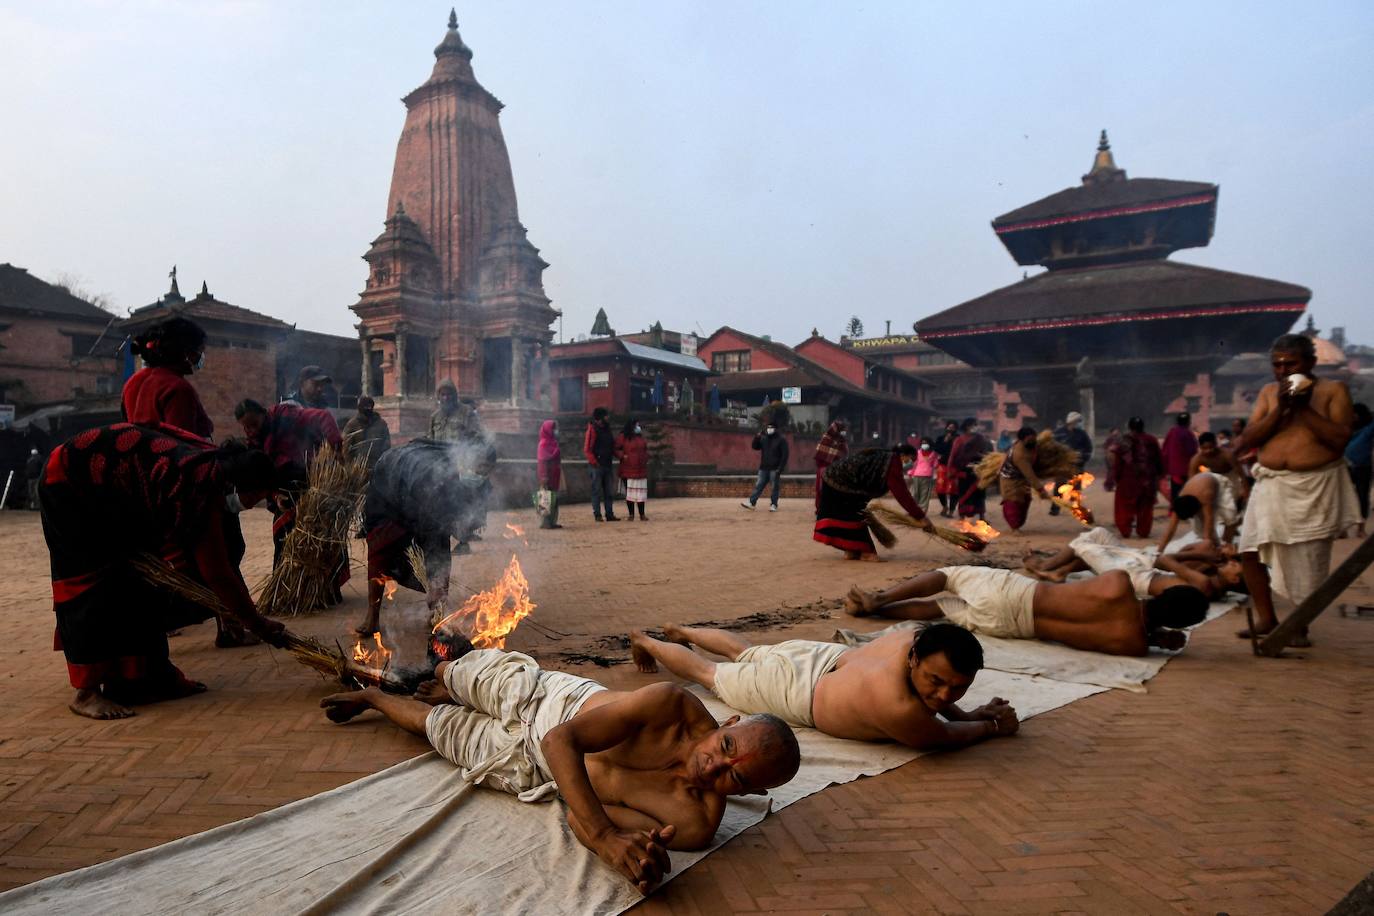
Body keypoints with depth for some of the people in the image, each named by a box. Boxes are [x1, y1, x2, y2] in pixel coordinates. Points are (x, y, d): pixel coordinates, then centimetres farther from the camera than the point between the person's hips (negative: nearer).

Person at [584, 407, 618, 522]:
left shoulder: (606, 429, 15)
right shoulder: (593, 429, -8)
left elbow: (612, 446, 19)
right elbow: (587, 449, -12)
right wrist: (594, 462, -16)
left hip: (607, 465, 7)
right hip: (597, 466, -7)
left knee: (609, 491, 7)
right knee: (597, 491, -3)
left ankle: (610, 514, 11)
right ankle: (597, 515, 1)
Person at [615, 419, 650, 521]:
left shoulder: (640, 438, 13)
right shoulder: (623, 437, -3)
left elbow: (646, 450, 25)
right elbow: (616, 449, -4)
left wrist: (645, 458, 10)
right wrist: (623, 456, -16)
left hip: (641, 469, 4)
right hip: (628, 469, -4)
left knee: (641, 492, 4)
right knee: (629, 492, 2)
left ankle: (642, 515, 10)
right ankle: (631, 515, 10)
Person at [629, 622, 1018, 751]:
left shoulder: (918, 641, -24)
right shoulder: (898, 707, -45)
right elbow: (941, 738, -23)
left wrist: (966, 713, -7)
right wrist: (991, 725, -11)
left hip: (822, 654, 6)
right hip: (793, 690, -6)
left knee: (742, 651, 35)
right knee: (708, 673, 21)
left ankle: (680, 631, 60)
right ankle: (646, 641, 45)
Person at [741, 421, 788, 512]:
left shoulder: (781, 439, -6)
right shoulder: (763, 438, 10)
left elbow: (785, 455, -10)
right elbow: (755, 447, 12)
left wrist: (781, 468, -17)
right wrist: (757, 437, -6)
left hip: (775, 468, -5)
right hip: (764, 467, 5)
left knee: (775, 487, 1)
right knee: (758, 485, 1)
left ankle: (773, 505, 8)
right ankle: (751, 502, -1)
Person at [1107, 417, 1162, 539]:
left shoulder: (1123, 442, -6)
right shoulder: (1152, 441, 3)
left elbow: (1117, 462, -5)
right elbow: (1159, 460, 8)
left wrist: (1116, 476, 3)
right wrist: (1160, 473, 19)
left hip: (1129, 479, -2)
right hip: (1148, 480, 3)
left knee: (1125, 506, 7)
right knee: (1145, 507, 10)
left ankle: (1125, 530, 4)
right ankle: (1143, 531, 9)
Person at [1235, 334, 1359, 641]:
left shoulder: (1333, 390, 0)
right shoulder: (1269, 392, 10)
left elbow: (1340, 440, -10)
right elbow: (1250, 438, 2)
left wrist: (1305, 408, -14)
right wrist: (1280, 408, -10)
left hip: (1315, 487, -3)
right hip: (1271, 485, 4)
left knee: (1308, 561, 1)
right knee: (1251, 549, -1)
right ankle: (1266, 618, 13)